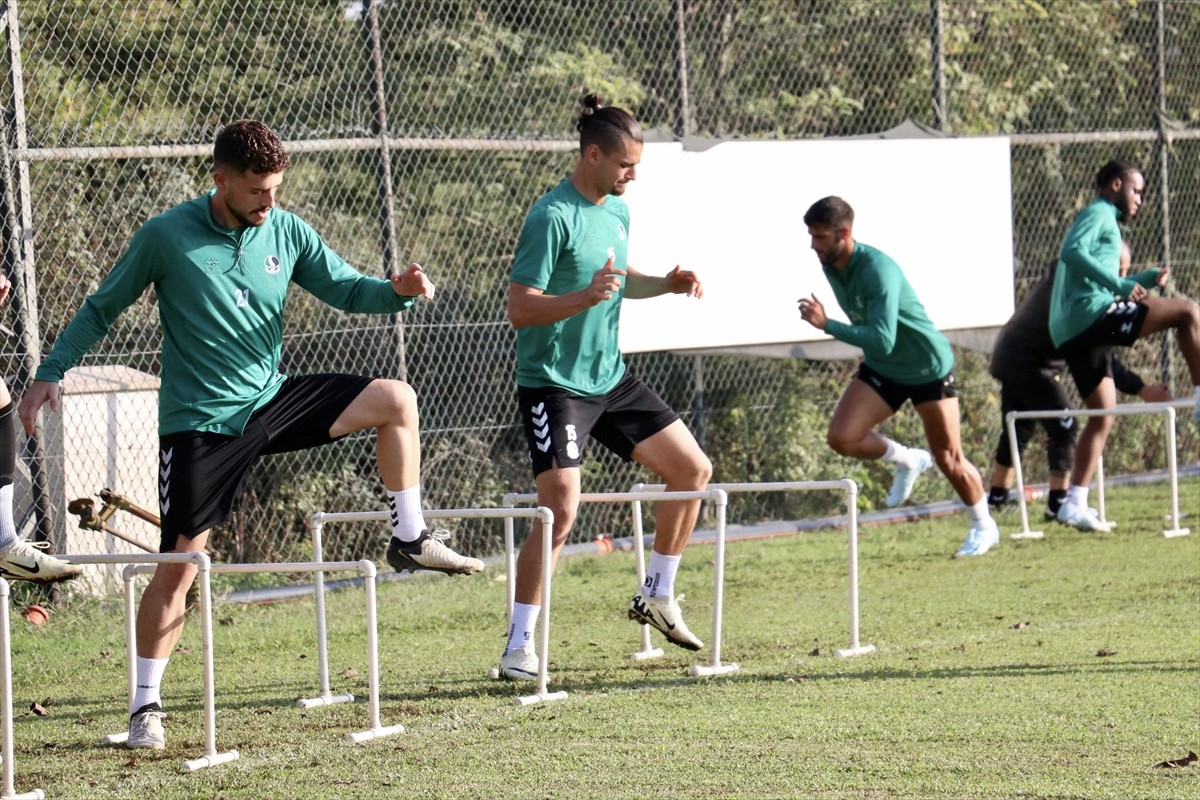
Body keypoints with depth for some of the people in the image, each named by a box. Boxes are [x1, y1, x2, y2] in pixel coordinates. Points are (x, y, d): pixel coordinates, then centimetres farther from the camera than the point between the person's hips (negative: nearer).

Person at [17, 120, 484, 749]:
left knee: (394, 400, -10)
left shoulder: (286, 232, 0)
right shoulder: (165, 237, -10)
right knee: (178, 564, -5)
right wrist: (50, 372, -7)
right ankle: (146, 705, 6)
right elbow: (102, 308, 0)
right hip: (199, 424, -4)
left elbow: (347, 288, 5)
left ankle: (410, 538, 4)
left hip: (271, 401, 4)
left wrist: (397, 290, -16)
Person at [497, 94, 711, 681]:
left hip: (610, 379, 8)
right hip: (555, 384, -8)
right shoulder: (552, 218, -18)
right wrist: (587, 296, -34)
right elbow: (519, 309, -21)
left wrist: (667, 283, 6)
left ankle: (657, 595, 23)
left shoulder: (617, 210, 8)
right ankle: (518, 647, -8)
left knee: (693, 469, 8)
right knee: (561, 510, -17)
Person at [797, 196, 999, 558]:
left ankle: (984, 526, 26)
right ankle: (907, 461, 14)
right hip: (881, 369, 7)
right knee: (842, 437, -13)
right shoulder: (831, 264, -7)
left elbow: (882, 340, -40)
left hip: (928, 366, -7)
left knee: (948, 460, 1)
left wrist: (827, 324, -42)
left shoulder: (877, 270, -32)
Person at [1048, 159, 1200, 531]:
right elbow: (1072, 252, -20)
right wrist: (1118, 284, -24)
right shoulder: (1099, 214, 0)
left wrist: (1146, 279, 25)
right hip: (1091, 314, -10)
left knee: (1103, 414, 13)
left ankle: (1075, 503, 7)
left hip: (1072, 333, 10)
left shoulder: (1103, 220, 30)